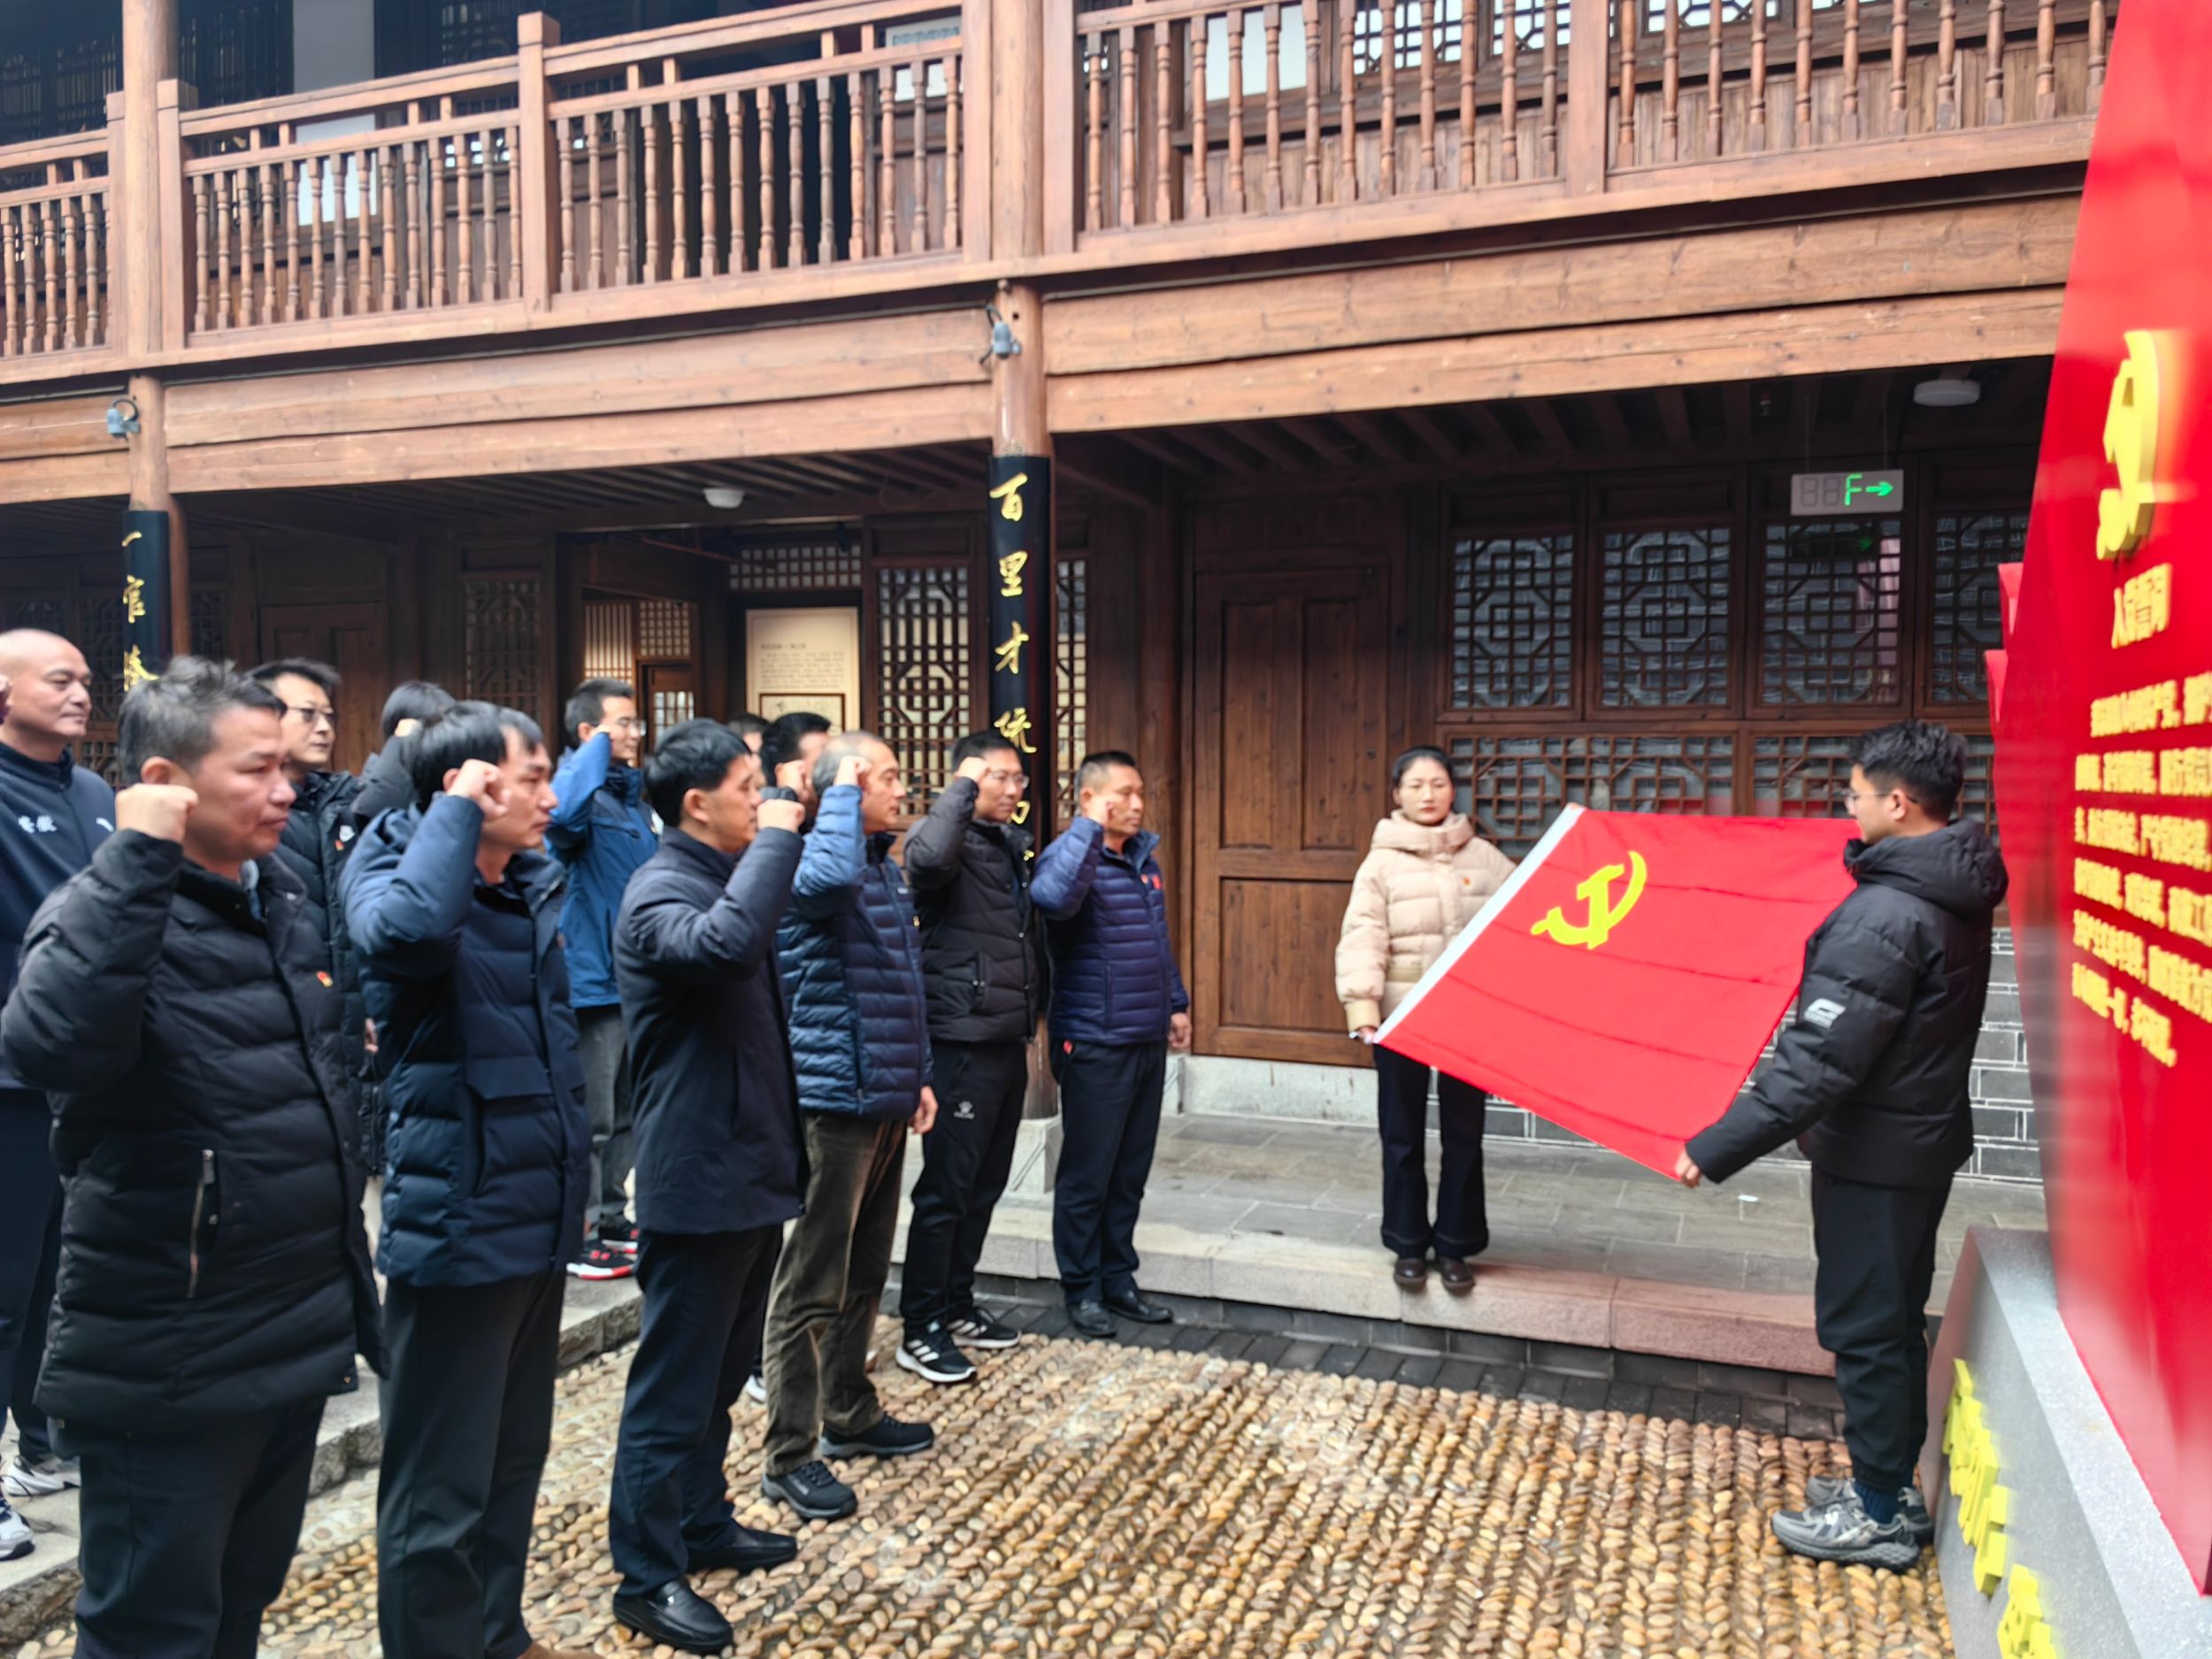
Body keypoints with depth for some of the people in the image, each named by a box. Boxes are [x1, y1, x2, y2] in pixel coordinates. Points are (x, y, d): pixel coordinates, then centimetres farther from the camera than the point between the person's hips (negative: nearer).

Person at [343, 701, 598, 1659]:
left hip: (538, 1216, 8)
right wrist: (455, 811, -24)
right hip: (459, 1222, -8)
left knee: (516, 1458, 21)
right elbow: (406, 932, -38)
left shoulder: (537, 884, 10)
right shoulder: (393, 869, -10)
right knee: (442, 1488, 3)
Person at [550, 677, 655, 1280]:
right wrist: (598, 751, -26)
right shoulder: (585, 793, -12)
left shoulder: (634, 794, 13)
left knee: (624, 1113, 18)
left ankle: (611, 1217, 30)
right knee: (590, 1117, -1)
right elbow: (562, 814, -38)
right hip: (594, 979, -9)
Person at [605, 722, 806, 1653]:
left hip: (752, 1168, 10)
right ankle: (647, 1578, 14)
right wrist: (775, 839, -29)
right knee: (674, 1384, 2)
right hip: (698, 1178, -9)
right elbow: (725, 944, -40)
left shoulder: (725, 876, 13)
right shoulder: (660, 891, -17)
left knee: (722, 1371, 20)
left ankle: (702, 1525, 35)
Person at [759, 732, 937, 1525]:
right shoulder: (810, 865, -14)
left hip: (883, 1100, 9)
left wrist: (918, 1076, 17)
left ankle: (850, 1415, 34)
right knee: (813, 1283, -1)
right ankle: (789, 1457, 10)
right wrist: (843, 792, -25)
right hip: (833, 1100, -9)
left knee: (865, 1273, 19)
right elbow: (830, 878, -41)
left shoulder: (887, 871, 14)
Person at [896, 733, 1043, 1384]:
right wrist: (962, 788, -23)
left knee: (986, 1182, 16)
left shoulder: (1013, 845, 16)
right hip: (962, 1039, -9)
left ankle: (957, 1305, 29)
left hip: (1008, 1039, 9)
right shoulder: (952, 840, -10)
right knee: (947, 1184, -3)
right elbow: (928, 855, -36)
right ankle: (921, 1329, 8)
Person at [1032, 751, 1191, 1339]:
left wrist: (1177, 1003, 20)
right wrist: (1090, 827, -28)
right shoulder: (1072, 856, -11)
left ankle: (1118, 1279, 27)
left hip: (1148, 1042, 7)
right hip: (1095, 1045, -7)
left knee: (1131, 1172, 15)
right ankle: (1082, 1290, 15)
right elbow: (1054, 896, -36)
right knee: (1087, 1175, 2)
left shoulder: (1145, 860, 13)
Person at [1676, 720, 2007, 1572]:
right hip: (1922, 1137, 9)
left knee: (1864, 1326, 4)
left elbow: (1820, 1058, -29)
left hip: (1875, 1155, -9)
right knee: (1892, 1321, 19)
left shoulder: (1887, 913, -26)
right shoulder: (1952, 894, 4)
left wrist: (1719, 1148, -26)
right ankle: (1888, 1486, 33)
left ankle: (1879, 1516, 18)